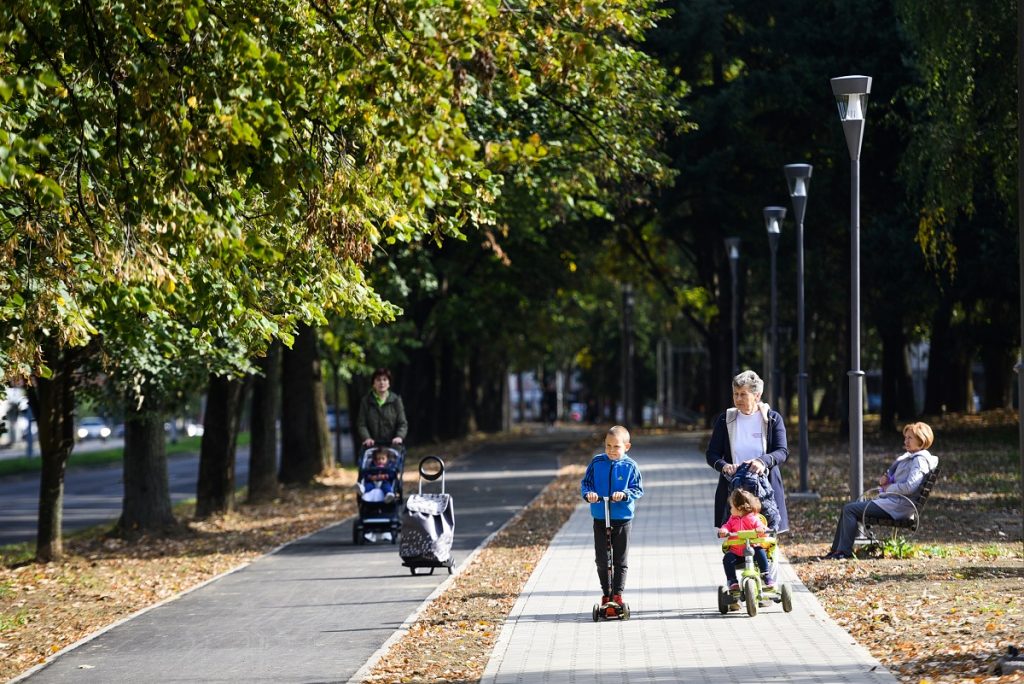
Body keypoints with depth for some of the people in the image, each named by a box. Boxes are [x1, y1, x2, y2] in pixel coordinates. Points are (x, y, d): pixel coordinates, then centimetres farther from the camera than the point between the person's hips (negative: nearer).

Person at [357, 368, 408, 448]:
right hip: (373, 444, 0)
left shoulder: (396, 400, 9)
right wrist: (367, 438, -14)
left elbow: (402, 423, 5)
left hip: (392, 444, 0)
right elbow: (361, 424, 4)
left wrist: (399, 436, -15)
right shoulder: (366, 401, 9)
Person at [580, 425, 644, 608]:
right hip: (600, 518, 2)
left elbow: (638, 489, -3)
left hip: (623, 519, -2)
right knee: (602, 560, 6)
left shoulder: (630, 466, -5)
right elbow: (585, 482, 4)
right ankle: (606, 593, 19)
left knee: (621, 560, 4)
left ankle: (617, 594, 12)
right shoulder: (597, 462, 1)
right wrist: (588, 493, -17)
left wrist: (624, 494, -22)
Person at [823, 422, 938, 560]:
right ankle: (836, 550, 8)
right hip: (889, 499, 11)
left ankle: (845, 552, -11)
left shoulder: (920, 460, -13)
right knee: (848, 508, 11)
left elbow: (910, 487, -25)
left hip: (896, 506, -11)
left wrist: (888, 488, -11)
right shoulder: (909, 456, 18)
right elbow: (893, 476, 29)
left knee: (850, 509, -14)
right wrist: (885, 477, 5)